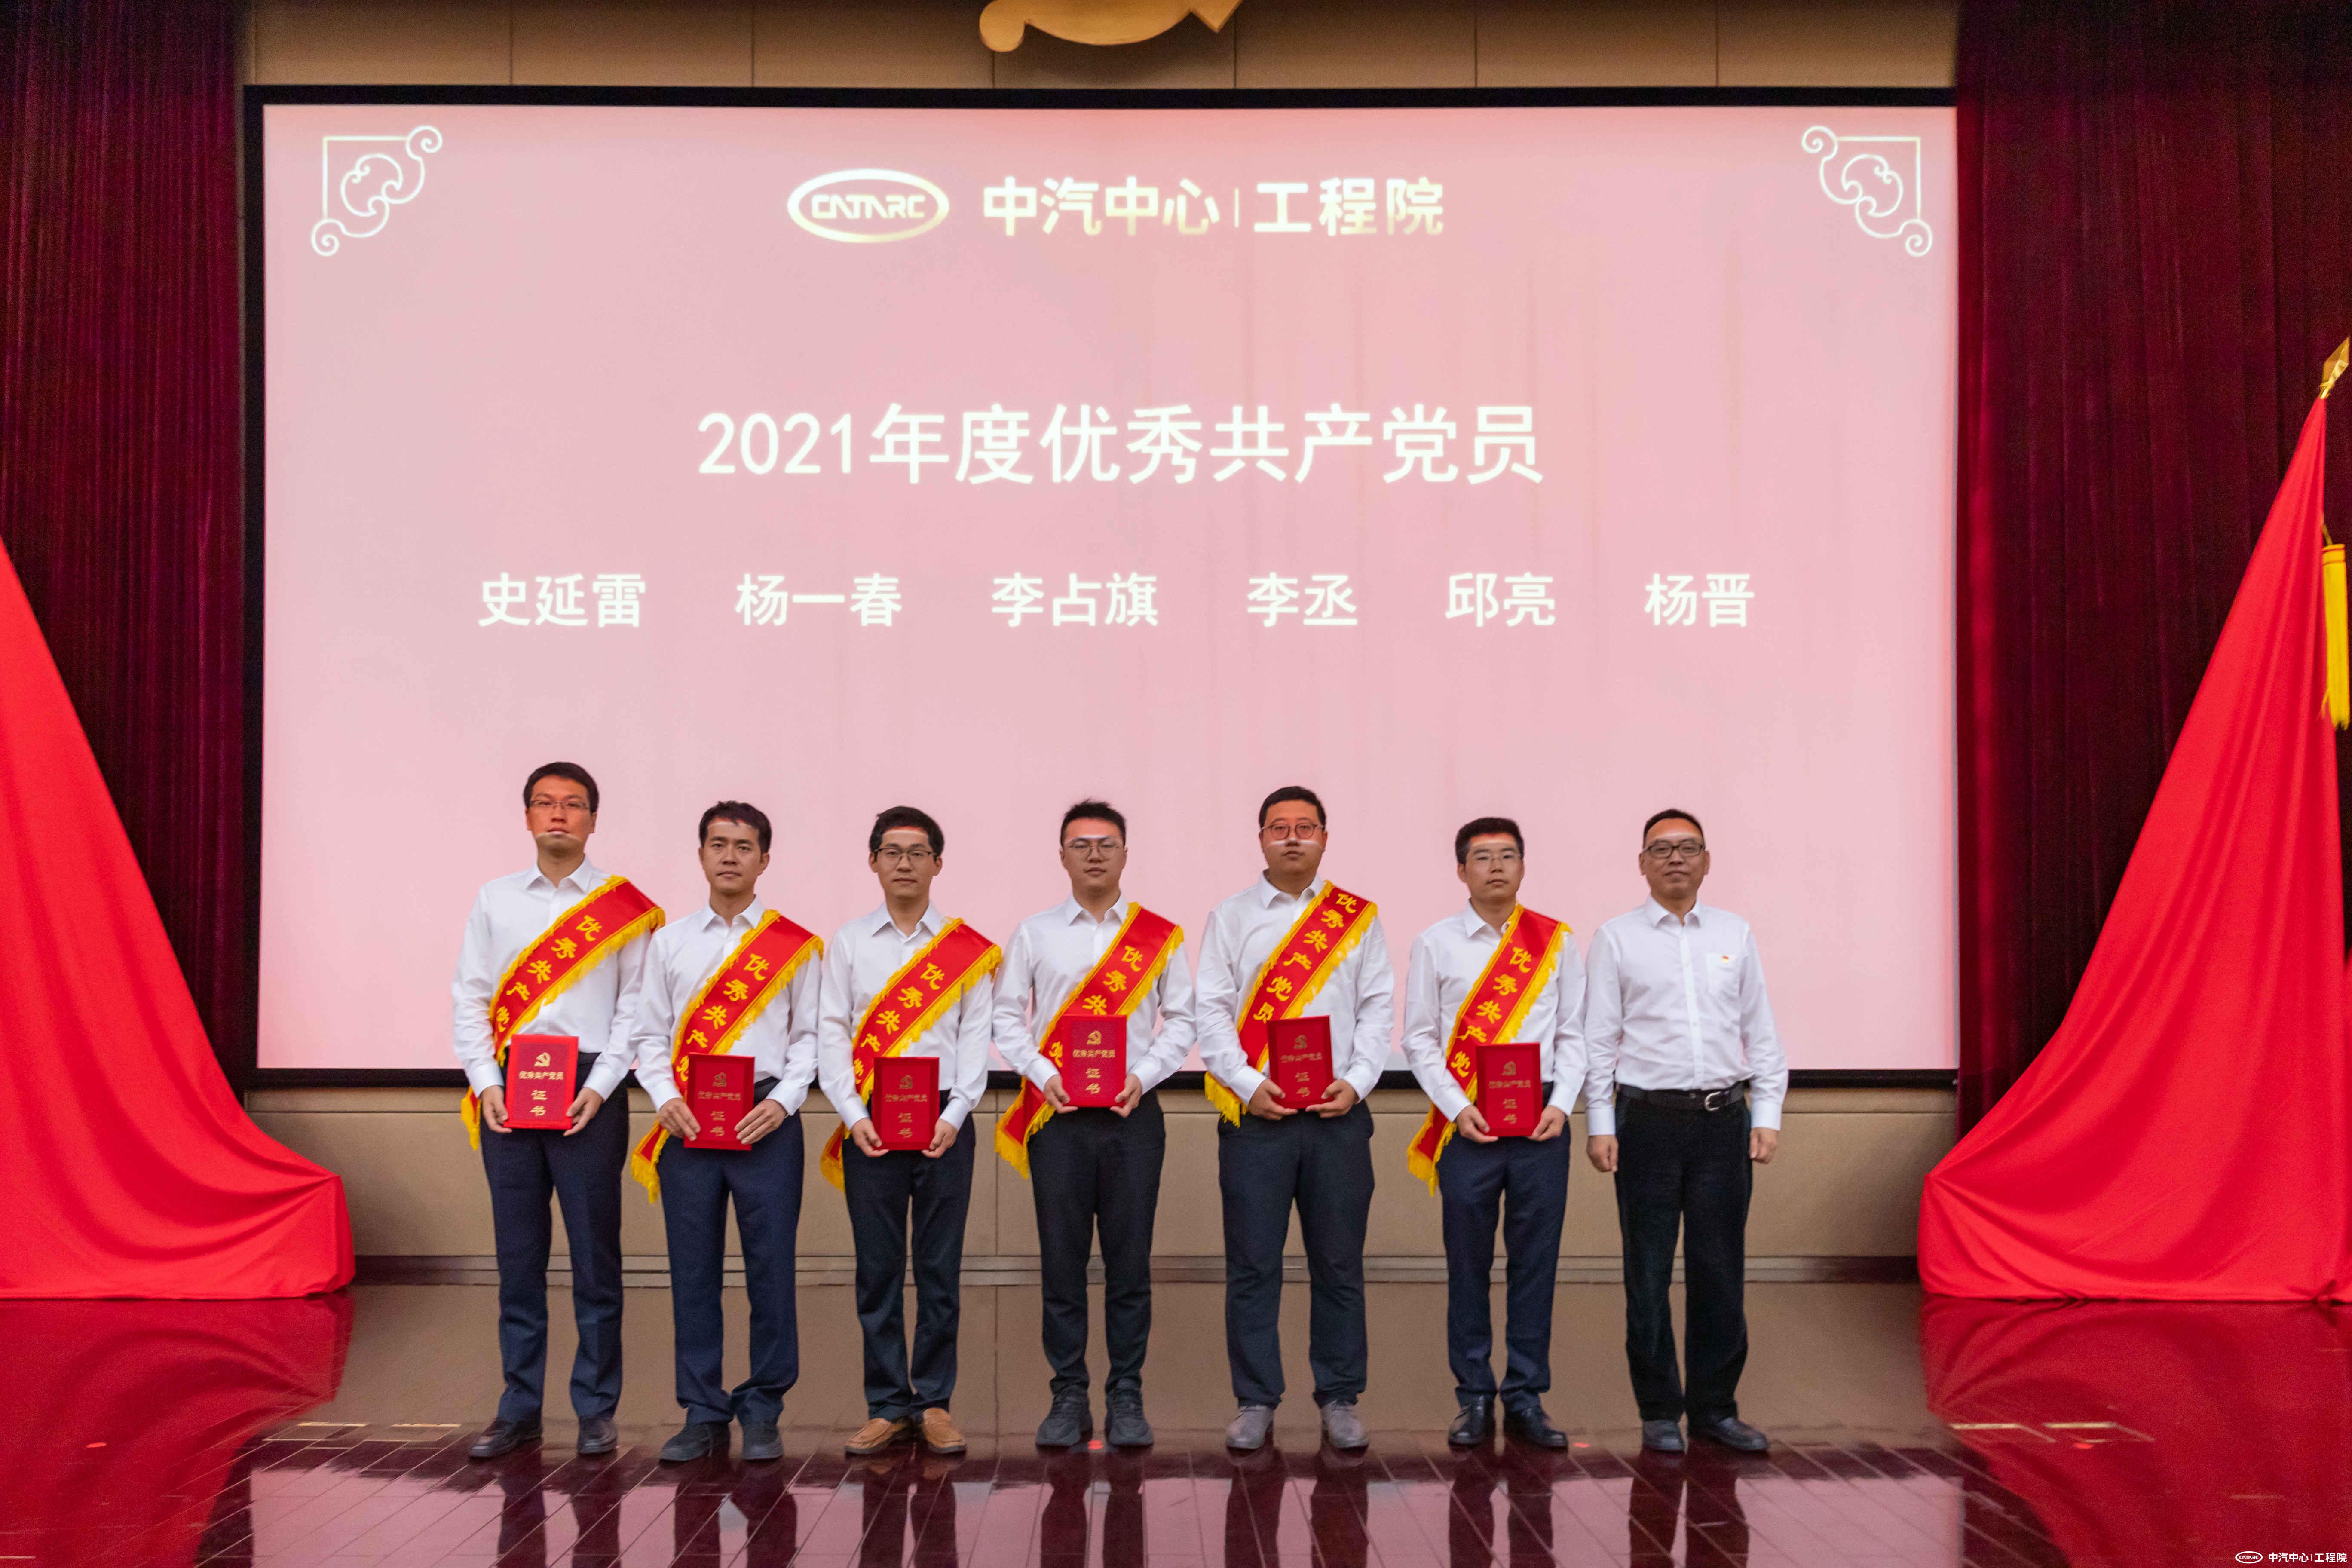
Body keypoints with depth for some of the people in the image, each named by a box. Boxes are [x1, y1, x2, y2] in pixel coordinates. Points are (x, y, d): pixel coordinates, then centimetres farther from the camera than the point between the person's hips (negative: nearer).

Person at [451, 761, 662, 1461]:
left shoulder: (624, 906, 2)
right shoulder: (495, 900, 11)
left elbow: (635, 1004, -1)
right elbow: (469, 998, 9)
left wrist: (599, 1087, -11)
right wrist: (486, 1083, -3)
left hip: (588, 1092, -3)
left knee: (594, 1253, 0)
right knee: (518, 1253, 7)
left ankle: (596, 1410, 9)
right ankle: (519, 1408, 15)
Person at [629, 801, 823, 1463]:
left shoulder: (796, 945, 5)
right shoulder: (670, 942, 12)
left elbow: (809, 1036, 4)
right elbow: (651, 1037, 11)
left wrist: (781, 1103, -10)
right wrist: (666, 1100, -5)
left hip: (766, 1122, -2)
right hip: (687, 1123, 2)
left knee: (770, 1266, 0)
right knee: (692, 1269, 4)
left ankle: (762, 1414, 11)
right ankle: (702, 1413, 14)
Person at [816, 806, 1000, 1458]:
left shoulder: (968, 948, 6)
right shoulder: (848, 943, 9)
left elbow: (976, 1038, 2)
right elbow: (831, 1034, 4)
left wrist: (954, 1116, -10)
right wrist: (853, 1115, -8)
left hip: (942, 1123, 0)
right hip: (869, 1124, 1)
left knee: (940, 1266, 2)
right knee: (878, 1268, 3)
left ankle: (934, 1402, 12)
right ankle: (888, 1405, 11)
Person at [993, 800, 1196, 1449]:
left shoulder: (1160, 936, 7)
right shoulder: (1033, 934, 8)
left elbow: (1181, 1020, 6)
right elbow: (1007, 1019, 6)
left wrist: (1143, 1077, -8)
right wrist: (1044, 1076, -9)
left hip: (1133, 1113, 0)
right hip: (1057, 1114, 0)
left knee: (1130, 1262, 2)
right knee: (1061, 1261, 2)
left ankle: (1126, 1401, 10)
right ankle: (1068, 1400, 10)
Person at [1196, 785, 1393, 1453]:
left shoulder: (1359, 918, 10)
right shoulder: (1229, 918, 8)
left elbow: (1378, 1009, 6)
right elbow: (1210, 1011, 1)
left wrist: (1355, 1081, -7)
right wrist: (1249, 1085, -10)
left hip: (1338, 1114, 1)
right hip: (1255, 1115, -1)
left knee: (1339, 1263, 5)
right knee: (1252, 1264, 1)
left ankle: (1340, 1398, 15)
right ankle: (1255, 1402, 10)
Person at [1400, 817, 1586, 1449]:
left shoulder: (1556, 942, 8)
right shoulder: (1435, 944, 4)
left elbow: (1574, 1035, 7)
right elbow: (1419, 1039, 2)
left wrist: (1561, 1105, -6)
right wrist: (1459, 1108, -8)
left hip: (1541, 1120, 1)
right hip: (1467, 1122, -1)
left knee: (1535, 1260, 4)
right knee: (1468, 1264, 3)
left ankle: (1526, 1398, 13)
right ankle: (1475, 1400, 12)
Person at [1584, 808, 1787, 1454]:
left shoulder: (1735, 934, 10)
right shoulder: (1616, 939, 3)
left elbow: (1761, 1033, 11)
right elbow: (1598, 1039, 2)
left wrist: (1767, 1116, 5)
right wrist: (1599, 1125, -4)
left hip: (1724, 1117, 2)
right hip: (1649, 1117, -2)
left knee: (1720, 1270, 5)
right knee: (1648, 1273, 3)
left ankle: (1715, 1406, 16)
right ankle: (1659, 1411, 13)